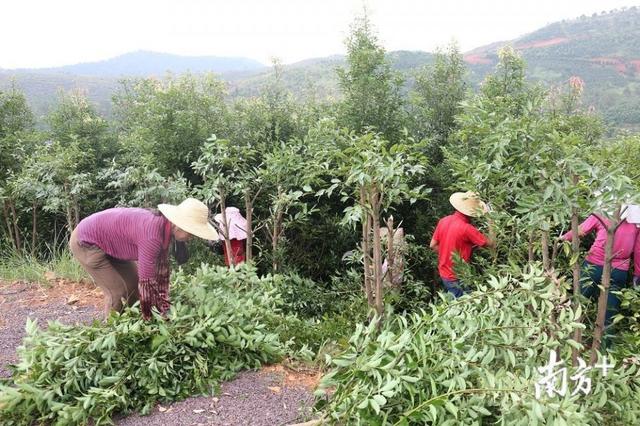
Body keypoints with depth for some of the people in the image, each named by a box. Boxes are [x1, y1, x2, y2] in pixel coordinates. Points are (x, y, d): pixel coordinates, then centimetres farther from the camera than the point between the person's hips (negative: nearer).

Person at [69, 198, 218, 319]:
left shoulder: (165, 227, -8)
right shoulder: (152, 235, -35)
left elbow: (161, 270, -3)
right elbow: (147, 280, -30)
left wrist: (164, 309, -1)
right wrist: (149, 319, -20)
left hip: (109, 244, 9)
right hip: (86, 242, -9)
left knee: (135, 285, 9)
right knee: (117, 291, -10)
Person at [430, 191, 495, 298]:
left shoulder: (443, 221, -5)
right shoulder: (467, 228, -26)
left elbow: (433, 245, 4)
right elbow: (490, 243, -16)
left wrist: (448, 254, 8)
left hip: (444, 273, 7)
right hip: (457, 277, -7)